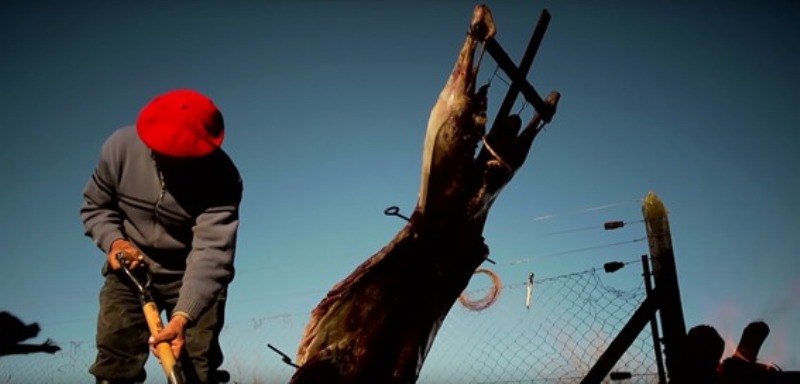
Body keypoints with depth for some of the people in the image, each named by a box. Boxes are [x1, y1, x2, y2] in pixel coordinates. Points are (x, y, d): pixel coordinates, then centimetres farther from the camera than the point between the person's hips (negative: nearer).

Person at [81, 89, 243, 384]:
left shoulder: (221, 178, -27)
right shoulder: (121, 147, -17)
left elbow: (212, 252, -36)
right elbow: (95, 205, 0)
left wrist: (183, 316, -47)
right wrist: (113, 241, -21)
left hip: (194, 276, -2)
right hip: (131, 270, 2)